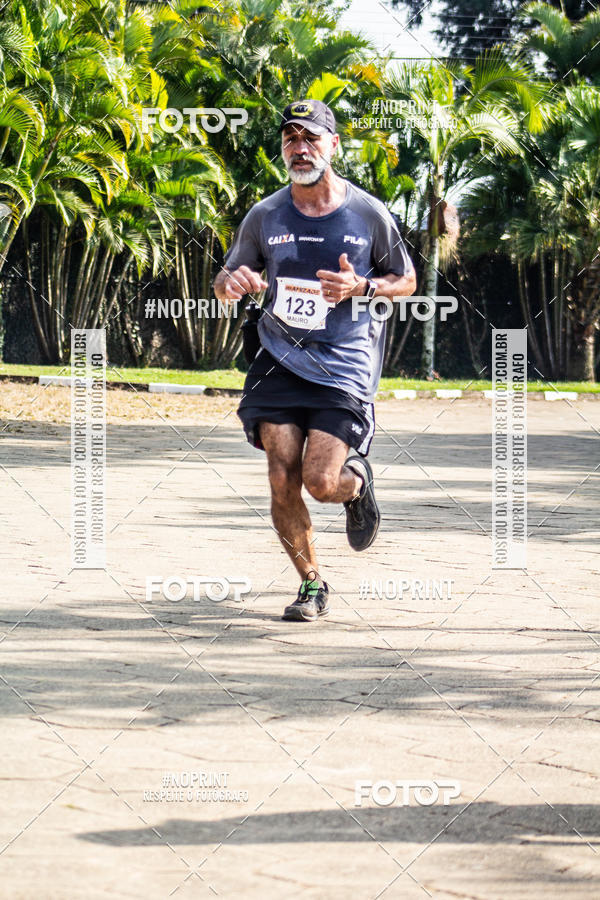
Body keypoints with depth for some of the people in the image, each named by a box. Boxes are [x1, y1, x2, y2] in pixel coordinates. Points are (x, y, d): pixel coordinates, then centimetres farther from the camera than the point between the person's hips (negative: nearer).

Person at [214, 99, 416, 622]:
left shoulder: (368, 214, -2)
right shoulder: (265, 216, 3)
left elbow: (406, 281, 9)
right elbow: (226, 281, 13)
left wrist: (360, 288, -11)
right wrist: (232, 282, -13)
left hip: (345, 366, -2)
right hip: (280, 360, 2)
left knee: (321, 482, -14)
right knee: (282, 481, -6)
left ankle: (358, 483, 24)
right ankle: (311, 585, 14)